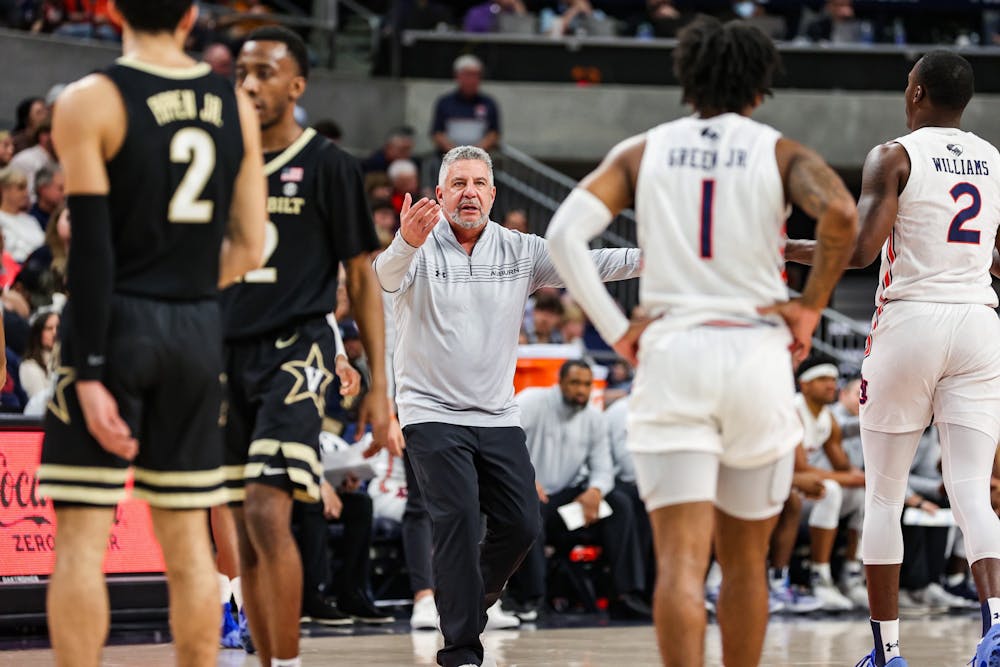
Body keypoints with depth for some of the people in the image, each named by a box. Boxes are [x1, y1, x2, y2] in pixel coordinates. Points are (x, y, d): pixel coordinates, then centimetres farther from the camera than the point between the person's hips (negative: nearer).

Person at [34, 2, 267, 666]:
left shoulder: (90, 102, -8)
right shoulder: (235, 106, 7)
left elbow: (91, 249, -13)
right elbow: (248, 247, 8)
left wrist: (88, 373, -13)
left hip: (116, 325, -5)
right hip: (199, 333, 5)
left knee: (82, 535, -1)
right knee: (188, 538, 10)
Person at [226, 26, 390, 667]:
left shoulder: (328, 166, -1)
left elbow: (363, 278, 1)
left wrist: (379, 384, -3)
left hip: (295, 348, -5)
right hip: (227, 350, 5)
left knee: (267, 511, -20)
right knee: (244, 530, 6)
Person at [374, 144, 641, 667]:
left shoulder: (519, 251, 4)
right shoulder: (421, 247, -7)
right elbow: (388, 275, -29)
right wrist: (406, 244, -53)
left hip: (498, 417, 5)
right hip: (432, 413, -5)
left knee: (520, 525, 4)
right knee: (458, 520, -16)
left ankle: (470, 600, 31)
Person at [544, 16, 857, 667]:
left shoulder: (643, 151, 9)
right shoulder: (779, 152, 5)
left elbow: (565, 232, -4)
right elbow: (839, 211, -17)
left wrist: (618, 330, 0)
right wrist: (810, 306, -5)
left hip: (670, 352, 0)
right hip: (757, 353, 0)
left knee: (682, 558, -7)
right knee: (745, 558, 15)